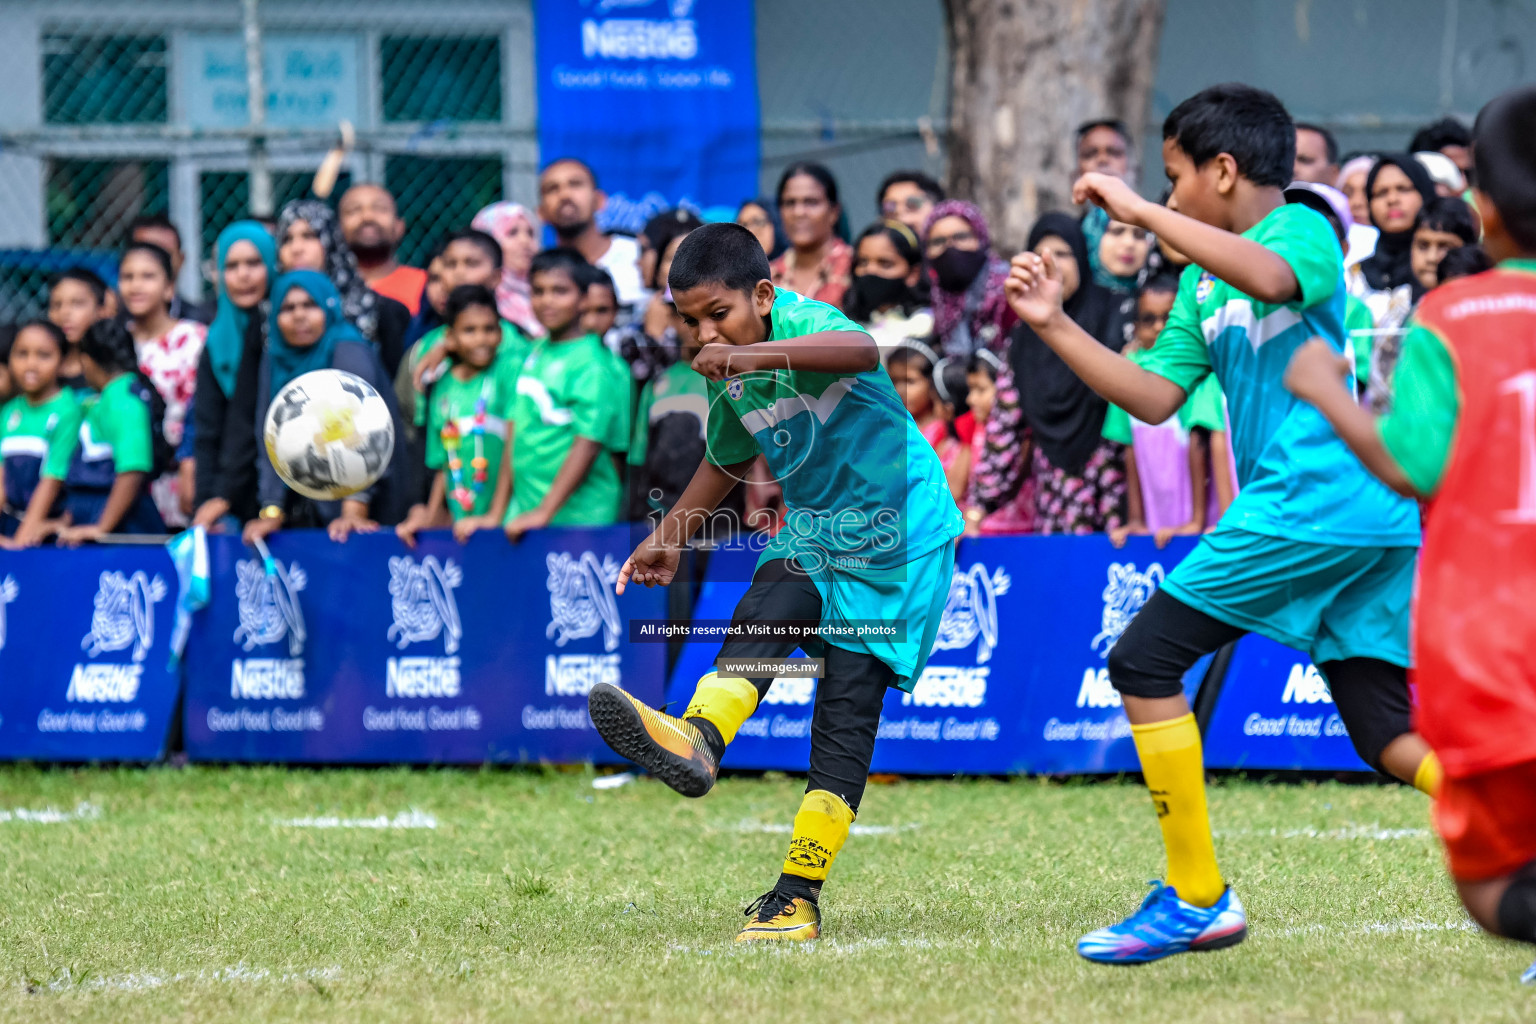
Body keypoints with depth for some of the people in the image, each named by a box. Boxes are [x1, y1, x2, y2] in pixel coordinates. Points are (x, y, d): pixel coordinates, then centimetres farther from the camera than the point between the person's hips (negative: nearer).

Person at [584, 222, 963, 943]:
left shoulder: (801, 323, -21)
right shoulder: (729, 381, 2)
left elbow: (862, 351, -46)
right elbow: (727, 460, 23)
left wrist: (754, 356, -60)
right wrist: (669, 539, 26)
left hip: (899, 537, -6)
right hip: (815, 532, 6)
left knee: (847, 708, -12)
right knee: (765, 608, -27)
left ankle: (797, 900, -11)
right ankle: (697, 741, -53)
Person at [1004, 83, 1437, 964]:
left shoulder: (1301, 228, -4)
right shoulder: (1200, 286, 22)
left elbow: (1269, 278, -28)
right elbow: (1154, 397, 19)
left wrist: (1140, 211, -23)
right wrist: (1055, 326, 14)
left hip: (1312, 498, -10)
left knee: (1144, 663, -5)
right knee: (1389, 737, 4)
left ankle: (1196, 900, -3)